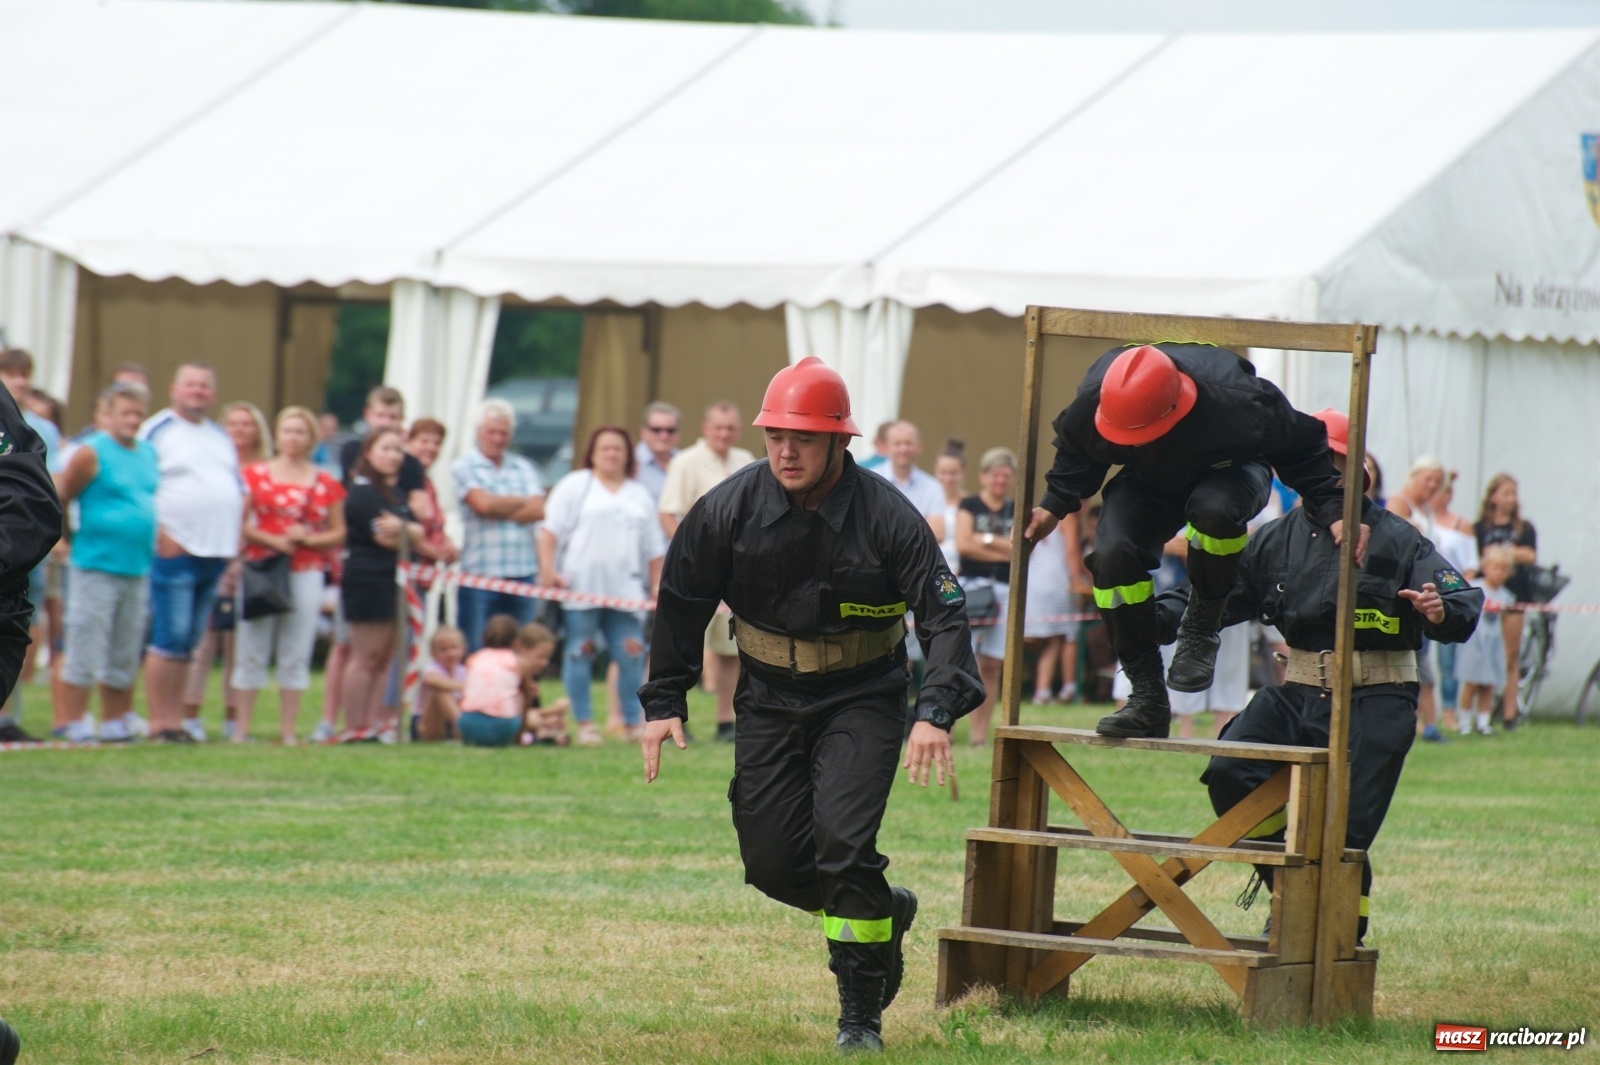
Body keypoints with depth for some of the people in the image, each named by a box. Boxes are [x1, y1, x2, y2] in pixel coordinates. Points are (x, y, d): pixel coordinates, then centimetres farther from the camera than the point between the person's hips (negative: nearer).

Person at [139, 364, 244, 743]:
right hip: (175, 551, -7)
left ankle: (176, 717, 12)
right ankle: (160, 721, -7)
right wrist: (160, 533, -18)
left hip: (216, 553, 7)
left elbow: (239, 491, 24)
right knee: (169, 639, -9)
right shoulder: (157, 431, -2)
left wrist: (234, 537, 8)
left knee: (189, 642, 9)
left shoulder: (221, 438, 20)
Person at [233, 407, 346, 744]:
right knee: (252, 650, -1)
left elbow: (339, 534, 9)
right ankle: (241, 727, 2)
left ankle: (288, 730, 7)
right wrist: (271, 540, -12)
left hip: (306, 574, 2)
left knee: (296, 654, 2)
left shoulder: (326, 485, 8)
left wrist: (309, 539, -8)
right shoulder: (256, 475, 4)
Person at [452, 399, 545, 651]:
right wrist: (522, 502, 3)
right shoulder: (464, 467, 3)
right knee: (474, 653, -4)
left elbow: (539, 510, 1)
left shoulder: (523, 467, 14)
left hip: (522, 573, 4)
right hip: (480, 575, -4)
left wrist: (500, 509, -8)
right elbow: (483, 504, -12)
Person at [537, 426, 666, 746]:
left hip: (625, 589, 3)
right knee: (580, 653, -1)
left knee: (631, 654, -2)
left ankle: (633, 723, 8)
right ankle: (584, 723, 4)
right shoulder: (574, 486, 6)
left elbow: (654, 550, 19)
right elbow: (550, 531, -1)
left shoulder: (639, 496, 18)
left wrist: (657, 587, 12)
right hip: (581, 587, -3)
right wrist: (548, 571, -13)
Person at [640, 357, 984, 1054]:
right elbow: (680, 605, 3)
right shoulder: (729, 509, -9)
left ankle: (861, 1016, -5)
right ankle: (884, 911, 31)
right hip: (770, 701, 4)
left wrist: (936, 713, -29)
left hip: (862, 700, -3)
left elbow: (944, 615, -16)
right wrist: (663, 703, 0)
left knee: (842, 842, -18)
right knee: (771, 864, 1)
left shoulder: (886, 517, -17)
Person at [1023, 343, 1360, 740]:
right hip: (1149, 483, 3)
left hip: (1229, 472, -3)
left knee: (1213, 510, -40)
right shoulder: (1093, 402, -30)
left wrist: (1331, 510, -26)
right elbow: (1074, 453, -4)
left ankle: (1201, 632, -14)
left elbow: (1304, 449, -22)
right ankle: (1147, 696, -13)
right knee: (1112, 555, -24)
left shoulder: (1236, 404, -41)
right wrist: (1054, 505, -12)